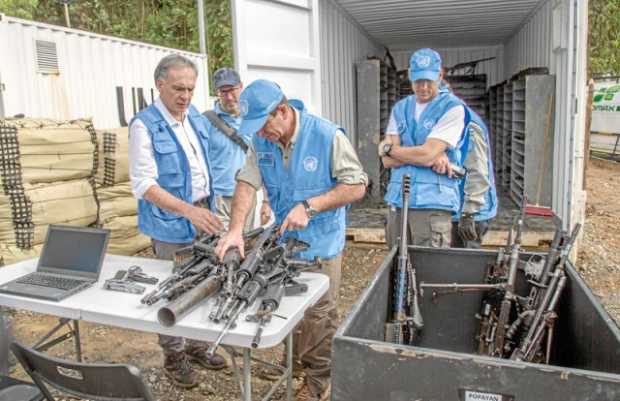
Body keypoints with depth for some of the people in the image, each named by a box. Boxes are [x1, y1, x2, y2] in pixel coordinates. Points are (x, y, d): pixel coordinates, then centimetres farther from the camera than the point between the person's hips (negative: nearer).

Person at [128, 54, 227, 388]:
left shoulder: (196, 118, 6)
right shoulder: (144, 125, -16)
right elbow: (143, 184, -21)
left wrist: (208, 208, 9)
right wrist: (187, 209, -30)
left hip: (202, 215, 7)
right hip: (172, 224, -6)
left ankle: (196, 345, 34)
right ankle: (174, 356, 26)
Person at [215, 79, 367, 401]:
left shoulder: (327, 136, -20)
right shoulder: (261, 140, -6)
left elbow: (357, 187, -18)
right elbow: (246, 183, -9)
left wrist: (309, 206, -26)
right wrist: (236, 228, -24)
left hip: (321, 243, -4)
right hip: (283, 241, 5)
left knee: (319, 313, 7)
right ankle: (296, 362, 41)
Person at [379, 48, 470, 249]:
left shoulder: (453, 108, -5)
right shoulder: (400, 108, 11)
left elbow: (426, 154, -16)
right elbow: (388, 161, 1)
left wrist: (388, 148, -2)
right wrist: (431, 157, -11)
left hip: (432, 203, -5)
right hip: (397, 201, 5)